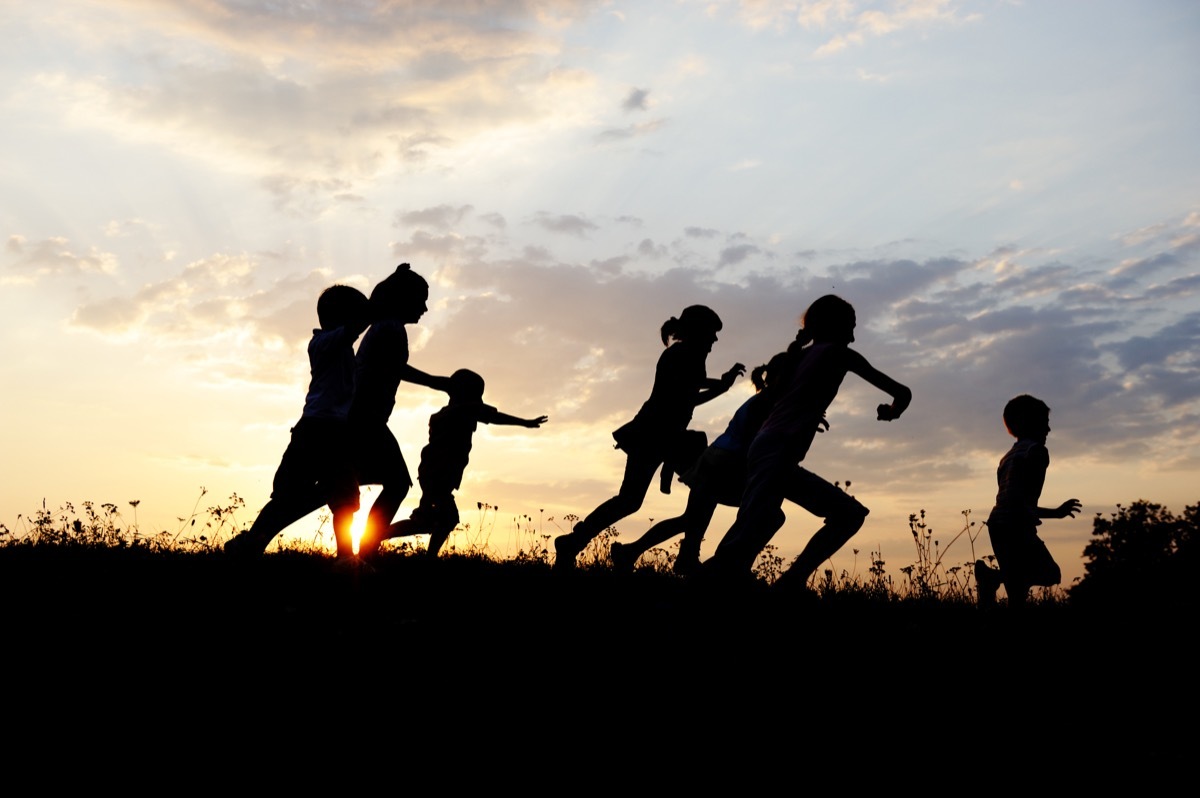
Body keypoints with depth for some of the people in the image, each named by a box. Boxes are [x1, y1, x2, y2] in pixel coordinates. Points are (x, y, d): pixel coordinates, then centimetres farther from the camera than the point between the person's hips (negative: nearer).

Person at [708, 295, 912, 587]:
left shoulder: (801, 354, 25)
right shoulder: (839, 353, 7)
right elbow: (903, 393, 9)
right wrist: (891, 411, 29)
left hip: (769, 451, 9)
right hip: (776, 452, -9)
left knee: (850, 513, 13)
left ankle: (792, 580, 2)